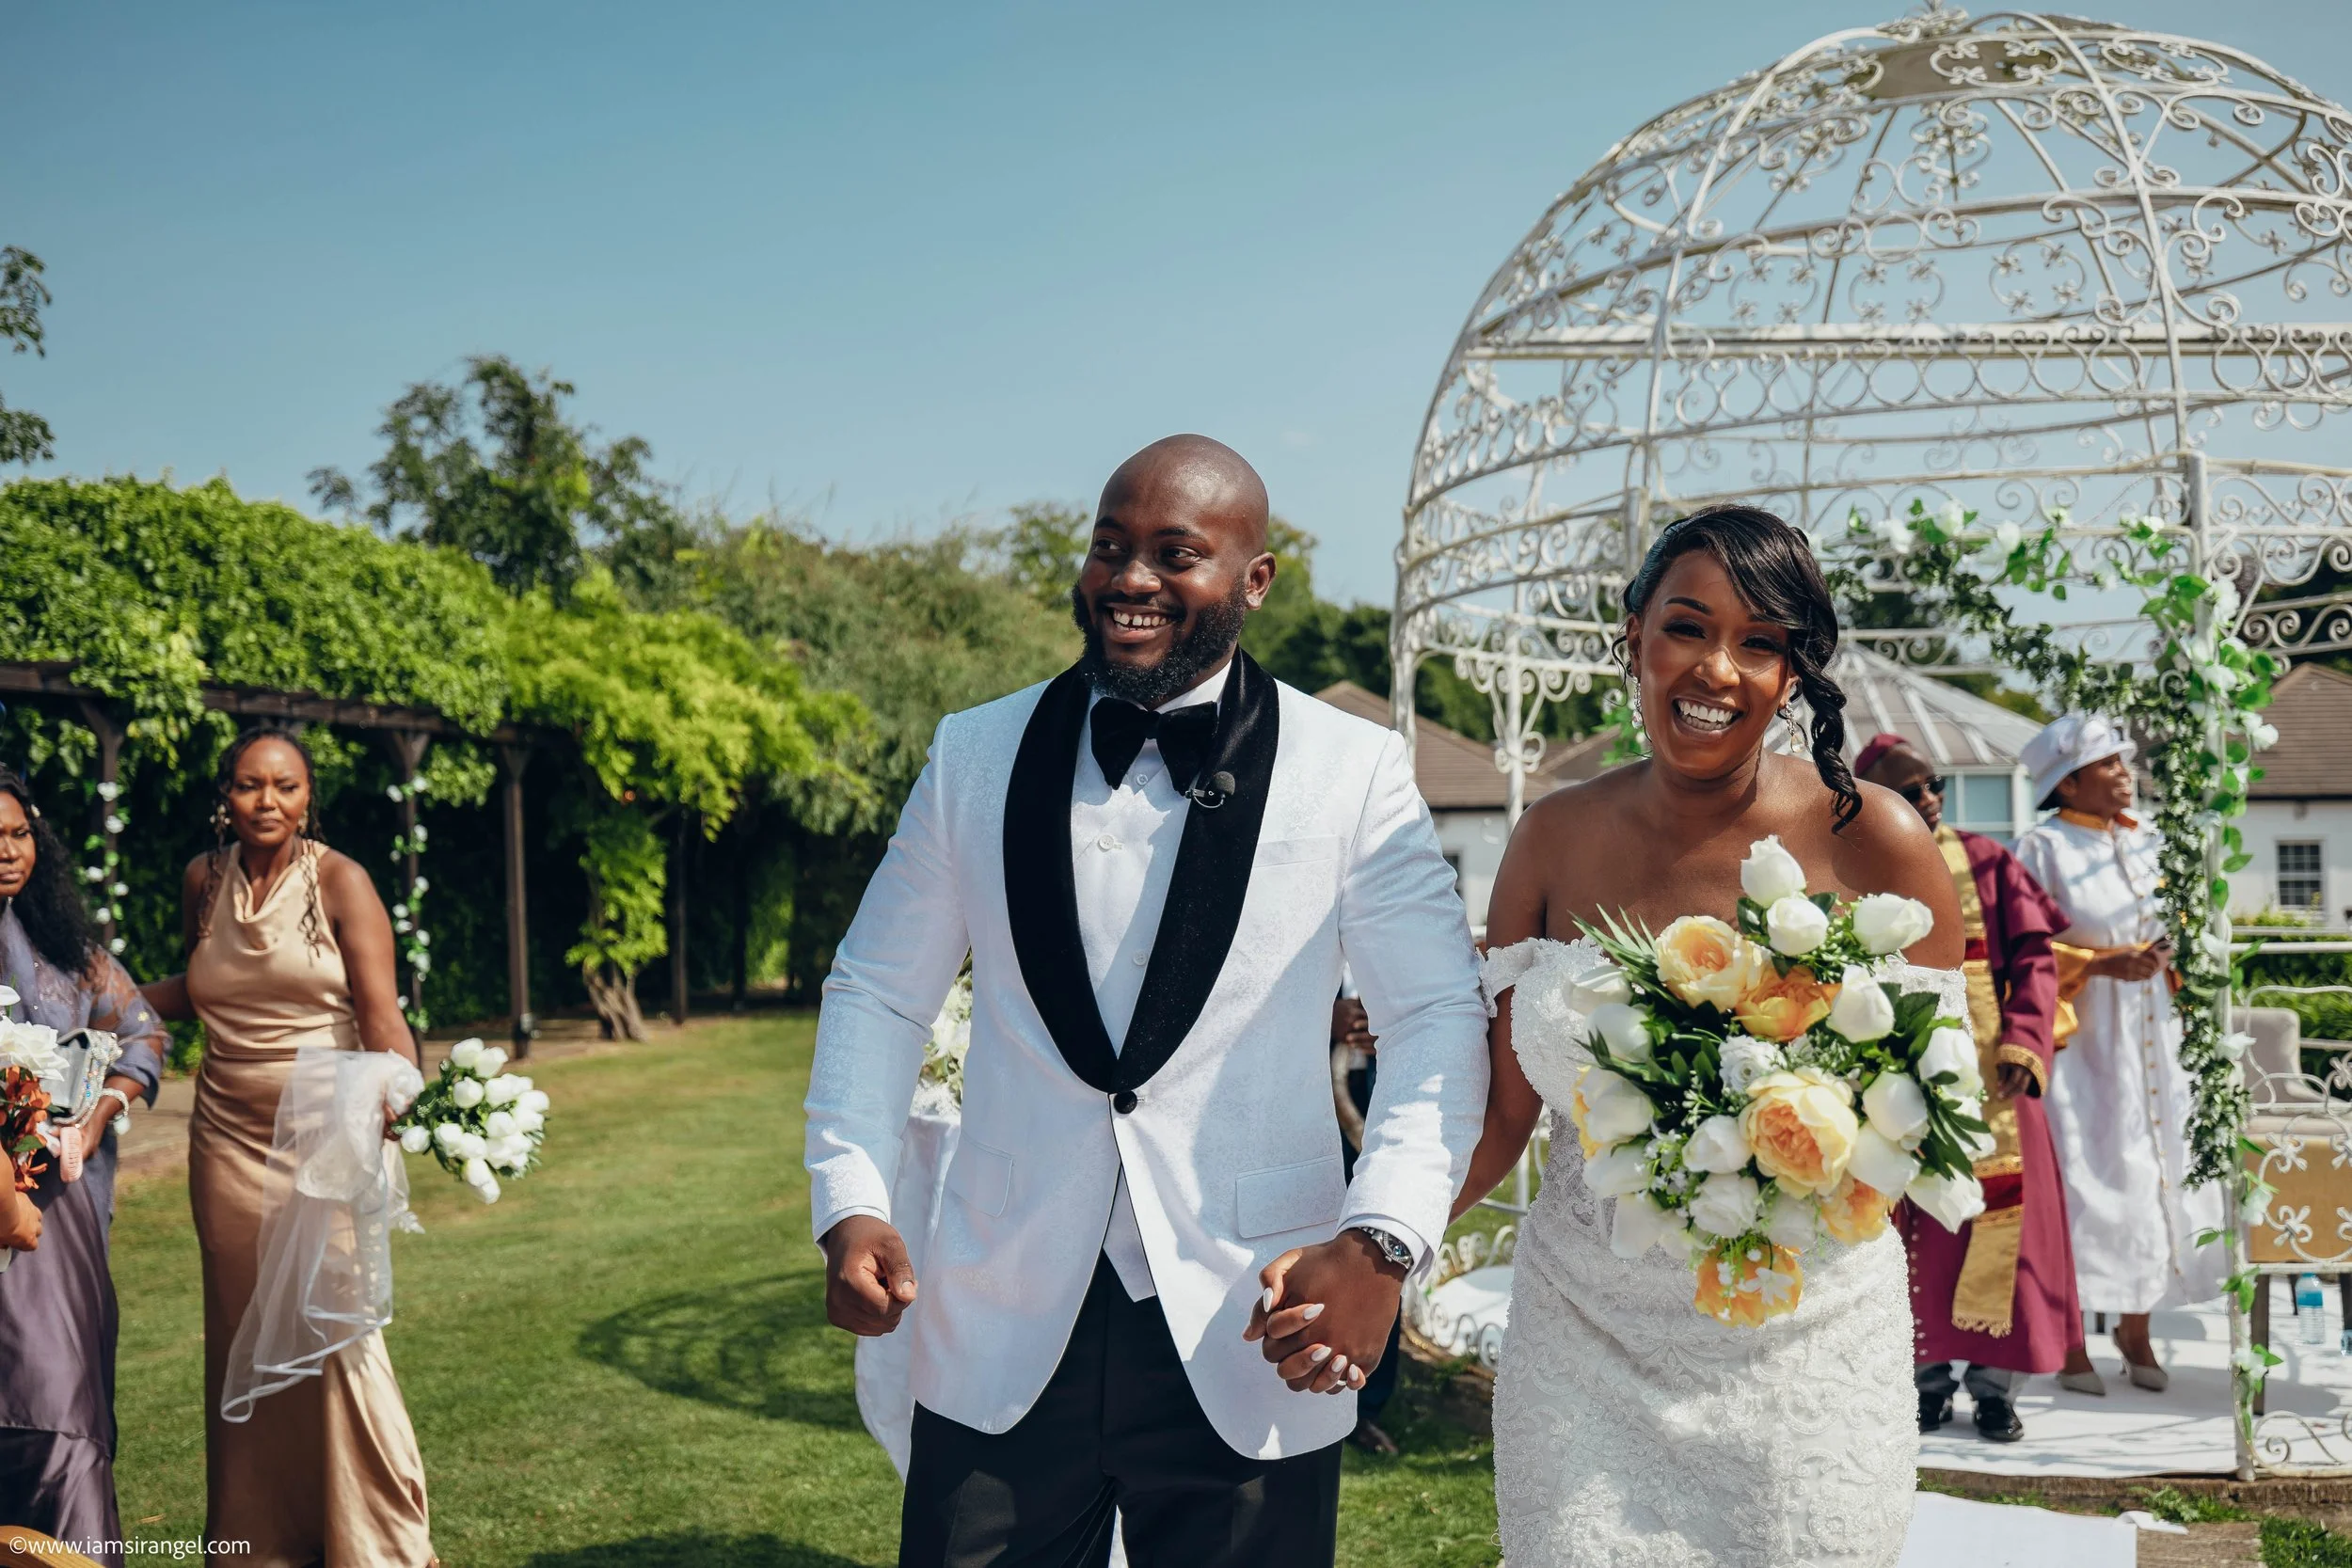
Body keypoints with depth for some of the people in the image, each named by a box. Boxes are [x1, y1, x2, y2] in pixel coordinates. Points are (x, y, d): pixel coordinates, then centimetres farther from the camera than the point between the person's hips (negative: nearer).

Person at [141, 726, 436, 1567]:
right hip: (229, 1139, 5)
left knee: (338, 1330, -8)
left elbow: (380, 1014, -17)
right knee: (243, 1333, 9)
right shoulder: (204, 880, 6)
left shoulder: (340, 883, -9)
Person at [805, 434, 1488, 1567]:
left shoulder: (1354, 773, -3)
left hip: (1250, 1341, -1)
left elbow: (1439, 1017, -2)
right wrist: (850, 1204, -2)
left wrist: (1383, 1241, -16)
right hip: (1003, 1342, 2)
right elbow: (877, 992, 10)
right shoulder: (975, 755, 4)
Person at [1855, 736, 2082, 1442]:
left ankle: (1995, 1384, 8)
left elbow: (2034, 956, 1)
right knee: (1913, 1221, 2)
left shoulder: (1985, 862, 4)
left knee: (2000, 1208, -1)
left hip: (1989, 1070, 0)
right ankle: (1927, 1378, 15)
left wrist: (2024, 1044, -12)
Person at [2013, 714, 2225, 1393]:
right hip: (2081, 1044, -6)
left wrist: (2171, 954, -1)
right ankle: (2070, 1343, 6)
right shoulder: (2042, 849, -6)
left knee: (2161, 1177, 6)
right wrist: (2103, 963, -18)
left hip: (2153, 1038, 6)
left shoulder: (2148, 845, 11)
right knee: (2084, 1182, -5)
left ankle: (2136, 1331, 20)